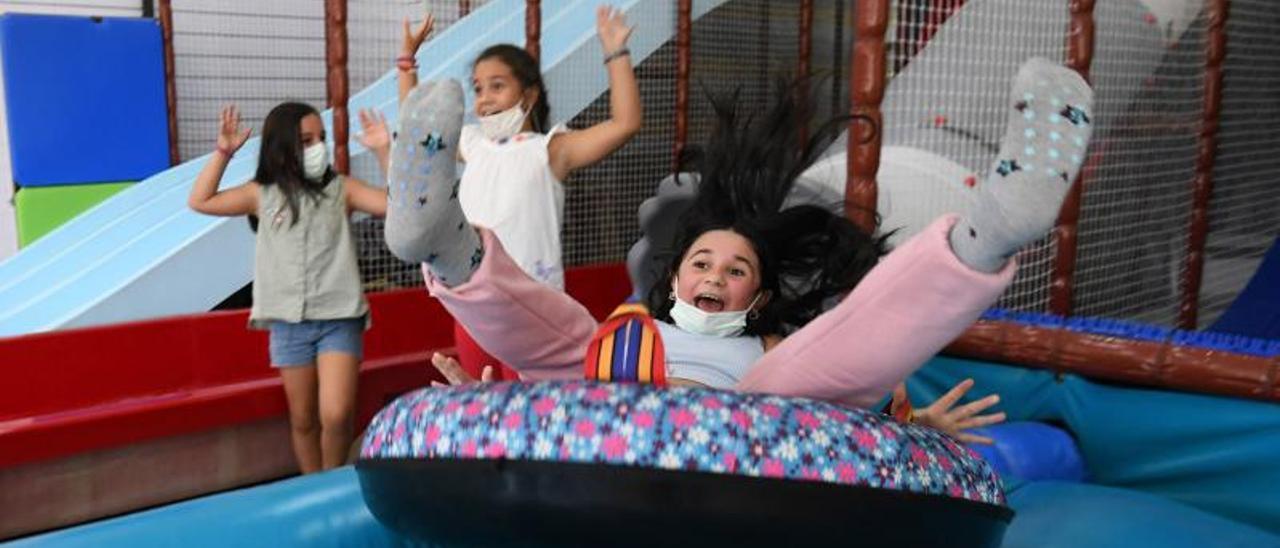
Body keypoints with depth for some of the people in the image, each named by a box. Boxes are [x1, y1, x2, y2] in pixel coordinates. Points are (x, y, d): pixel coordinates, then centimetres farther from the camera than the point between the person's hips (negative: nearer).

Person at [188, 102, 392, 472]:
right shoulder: (263, 194, 7)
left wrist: (383, 150, -12)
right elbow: (200, 202, 7)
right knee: (302, 419, 10)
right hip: (289, 323, 2)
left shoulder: (341, 189, 3)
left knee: (336, 415, -13)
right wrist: (223, 153, -1)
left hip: (339, 319, -2)